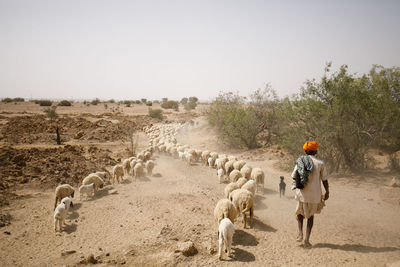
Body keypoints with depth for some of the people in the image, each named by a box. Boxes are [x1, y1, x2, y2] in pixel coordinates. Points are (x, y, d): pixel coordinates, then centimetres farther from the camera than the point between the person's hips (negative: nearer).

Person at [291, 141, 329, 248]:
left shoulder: (300, 161, -3)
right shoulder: (320, 163, -9)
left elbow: (294, 177, -2)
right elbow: (324, 180, -5)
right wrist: (327, 192, 7)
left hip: (302, 193, 1)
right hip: (314, 194, -1)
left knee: (300, 213, 24)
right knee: (311, 216, 15)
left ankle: (300, 233, 7)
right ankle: (307, 240, 9)